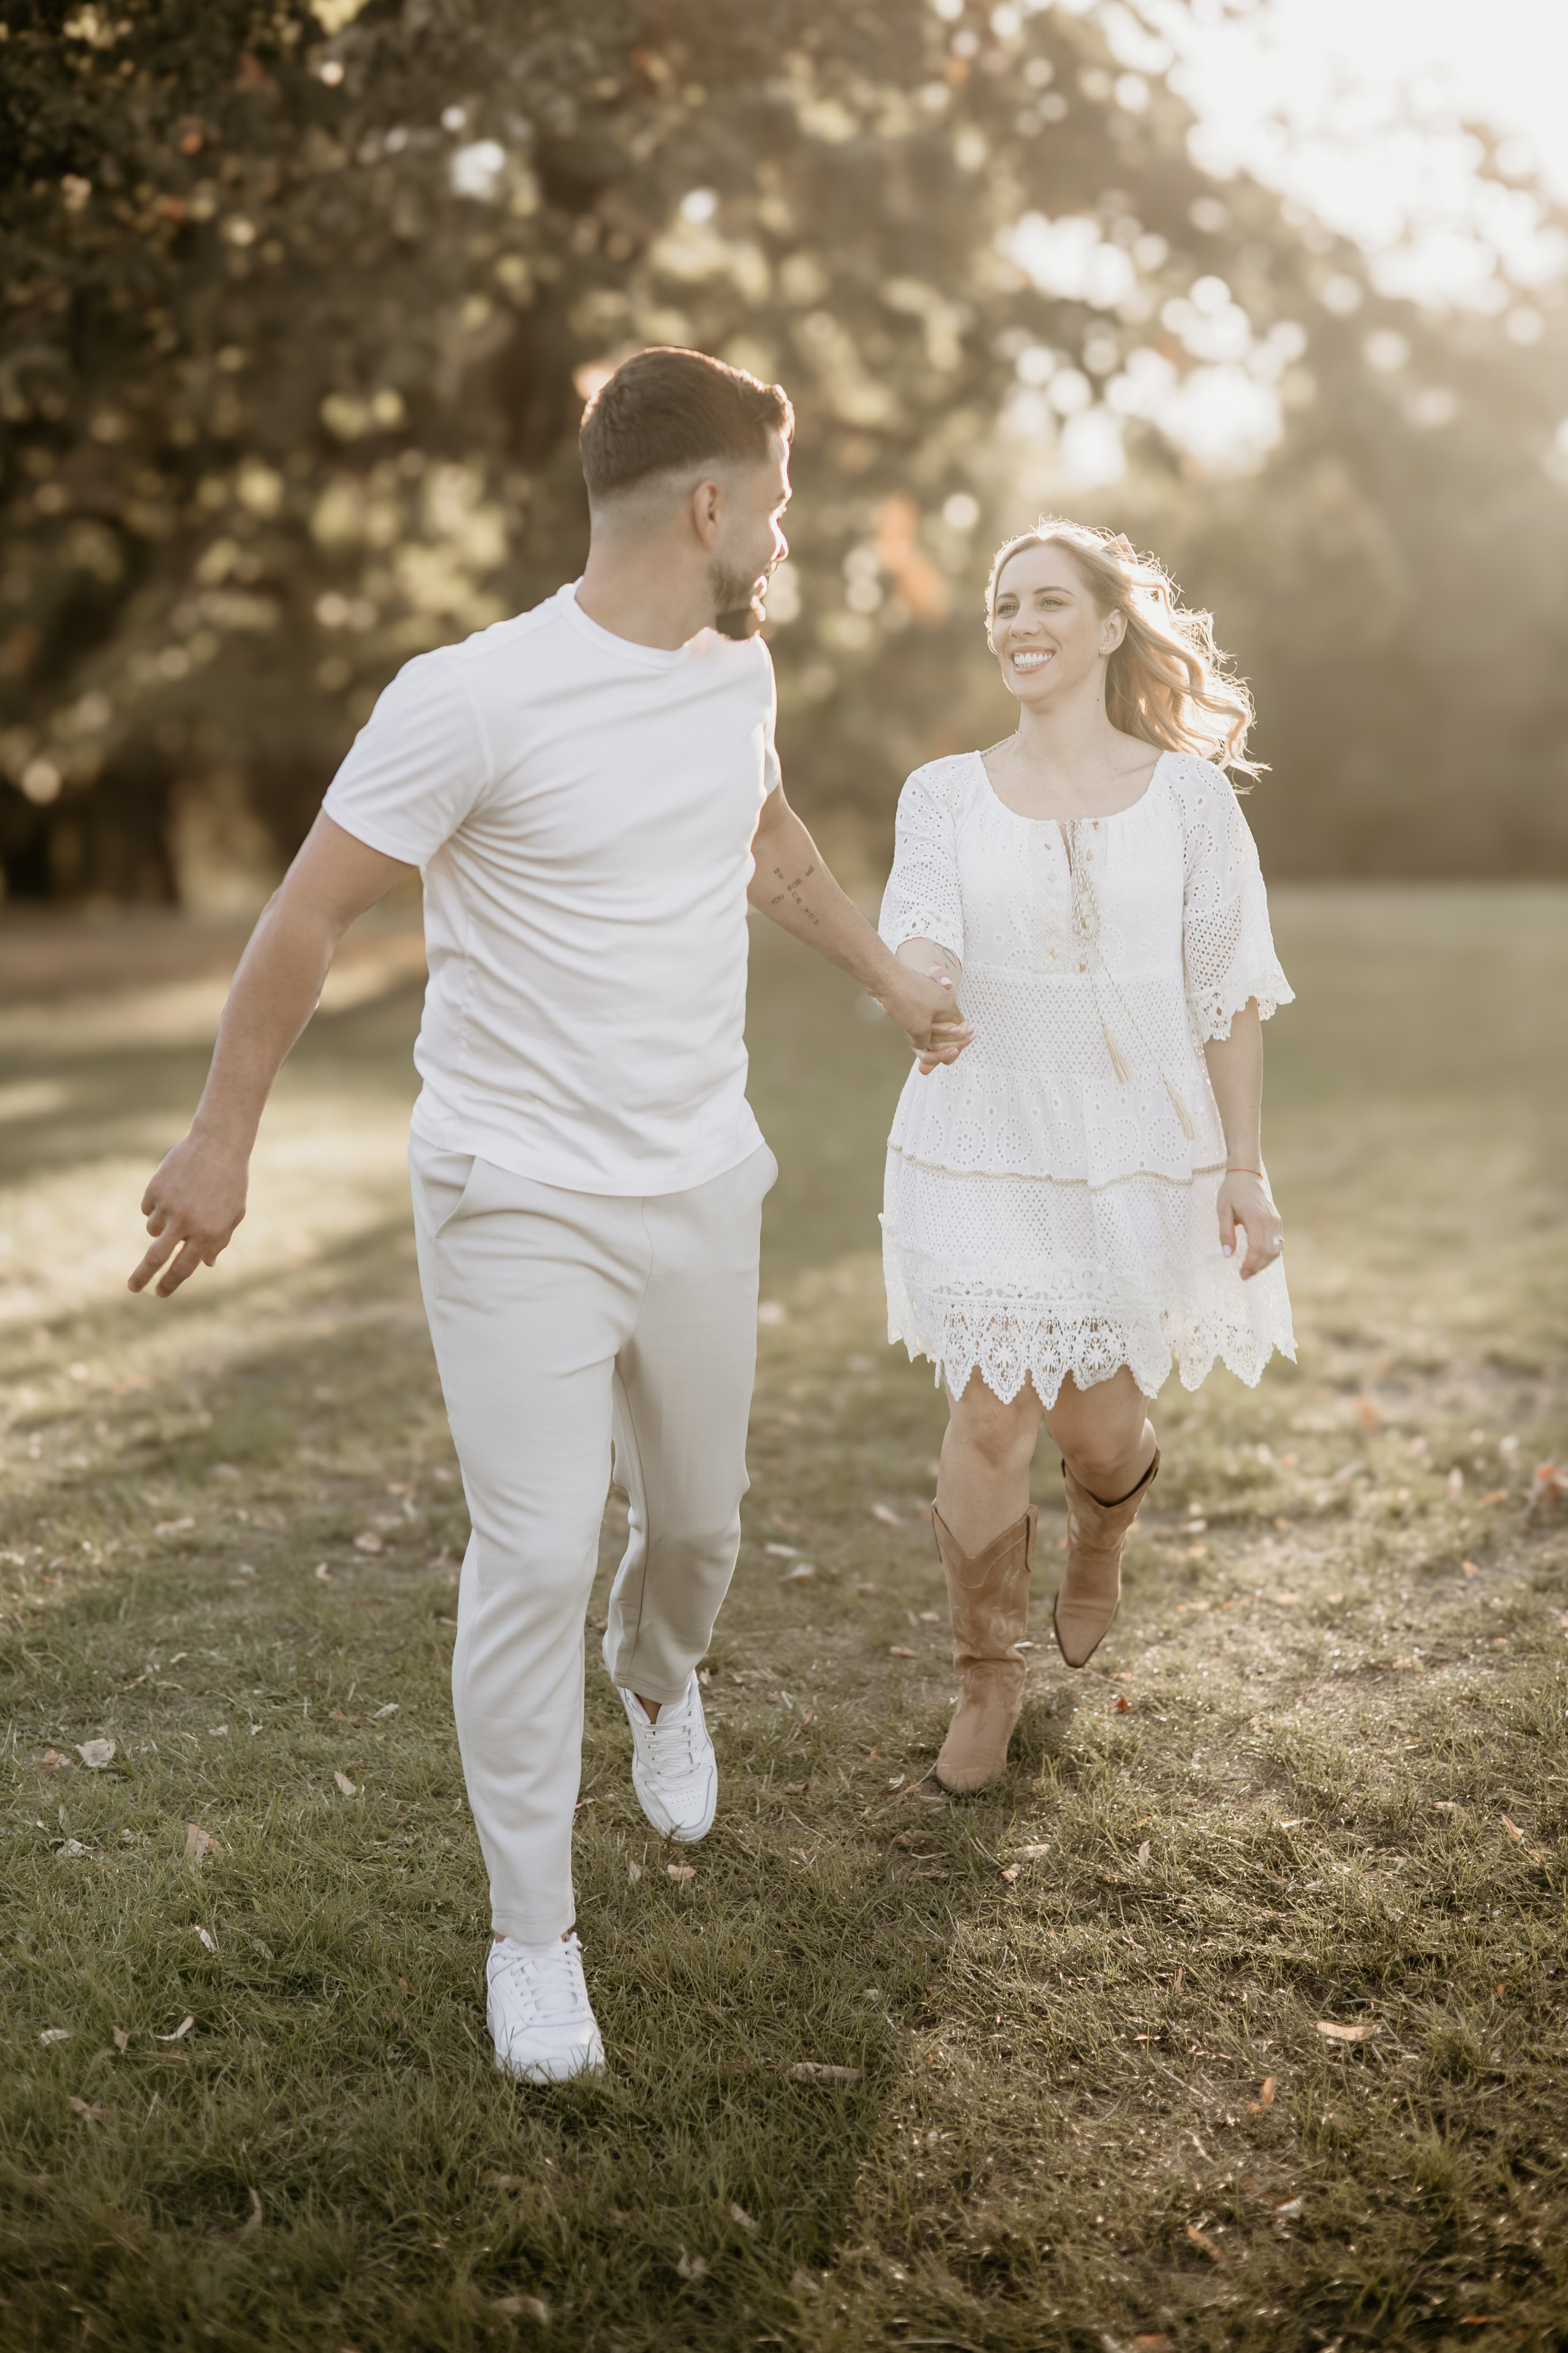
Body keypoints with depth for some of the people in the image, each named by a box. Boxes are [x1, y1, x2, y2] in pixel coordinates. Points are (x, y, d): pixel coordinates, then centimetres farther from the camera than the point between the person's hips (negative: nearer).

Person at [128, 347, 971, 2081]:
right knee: (536, 1561, -6)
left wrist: (889, 979, 37)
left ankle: (659, 1683, 53)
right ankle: (532, 1937, 11)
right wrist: (223, 1137, -4)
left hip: (701, 1191, 6)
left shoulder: (737, 670, 4)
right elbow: (306, 916, -10)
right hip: (521, 1206, -6)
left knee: (699, 1518, 18)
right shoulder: (475, 701, -18)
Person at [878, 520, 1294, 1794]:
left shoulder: (1188, 793, -1)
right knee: (990, 1422, -2)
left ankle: (1100, 1543, 47)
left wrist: (1244, 1168, -3)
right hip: (986, 1154, 0)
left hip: (1140, 1151, 0)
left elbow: (1229, 993, 0)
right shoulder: (946, 794, 1)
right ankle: (987, 1680, 20)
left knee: (1099, 1421, 8)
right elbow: (922, 957, -11)